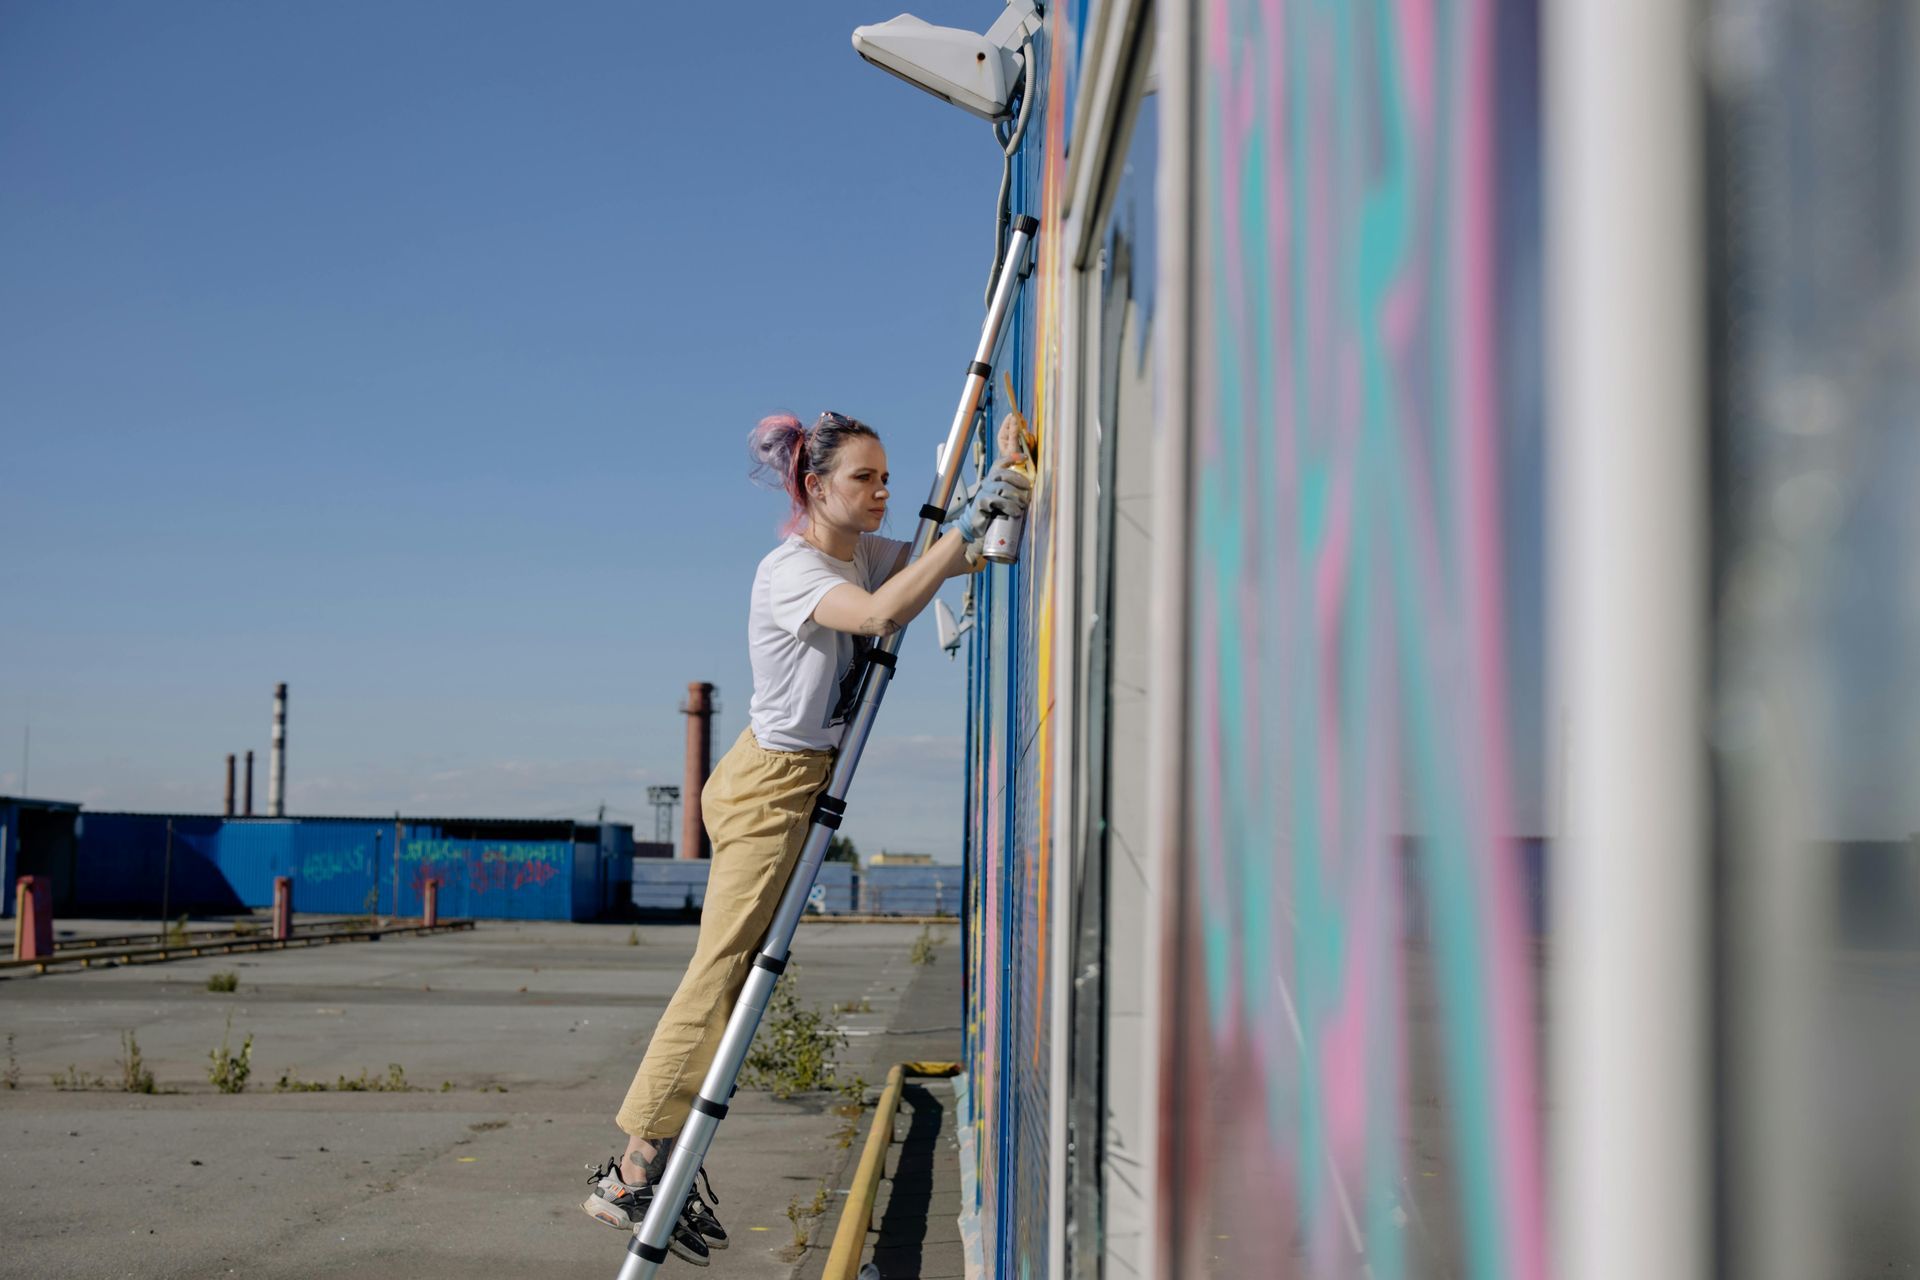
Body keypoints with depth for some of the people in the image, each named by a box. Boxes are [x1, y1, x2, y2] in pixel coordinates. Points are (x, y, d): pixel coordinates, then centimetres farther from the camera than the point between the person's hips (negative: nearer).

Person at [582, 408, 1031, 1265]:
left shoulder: (864, 554, 9)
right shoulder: (790, 568, -18)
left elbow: (959, 562, 11)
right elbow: (877, 615, -36)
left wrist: (999, 487, -7)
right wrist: (968, 525, -34)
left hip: (800, 784, 9)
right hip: (768, 785, -9)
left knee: (742, 975, 8)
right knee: (719, 978, -8)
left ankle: (656, 1167, 14)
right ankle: (632, 1177, -3)